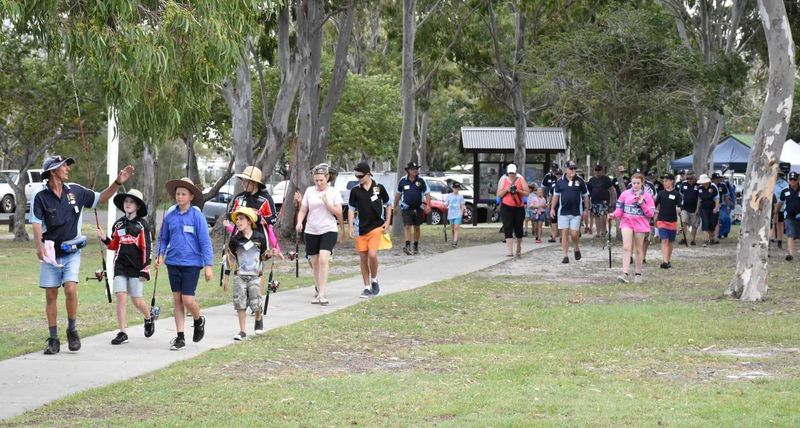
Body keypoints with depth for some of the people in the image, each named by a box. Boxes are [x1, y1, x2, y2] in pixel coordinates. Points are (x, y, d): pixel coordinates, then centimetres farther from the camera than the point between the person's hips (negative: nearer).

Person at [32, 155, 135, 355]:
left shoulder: (75, 191, 4)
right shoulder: (41, 197, -5)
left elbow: (100, 198, 15)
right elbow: (37, 224, -13)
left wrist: (118, 182, 2)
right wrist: (39, 246, -30)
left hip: (71, 252, 1)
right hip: (50, 252, -1)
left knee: (70, 289, -17)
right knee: (51, 295, 3)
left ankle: (72, 330, 3)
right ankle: (53, 339, 12)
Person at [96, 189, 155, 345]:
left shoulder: (142, 225, -3)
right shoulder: (119, 224, 9)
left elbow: (146, 248, -5)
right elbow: (114, 246, 15)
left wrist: (145, 269, -10)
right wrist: (104, 239, -5)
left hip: (136, 268, -3)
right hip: (120, 267, 3)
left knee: (137, 301, 1)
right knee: (121, 297, -7)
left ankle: (149, 319, 32)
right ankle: (123, 333, -3)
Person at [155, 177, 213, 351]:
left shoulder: (197, 216, -7)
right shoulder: (170, 215, 3)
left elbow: (205, 241, -7)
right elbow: (163, 237, 14)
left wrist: (208, 265, -10)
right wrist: (161, 255, -2)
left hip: (191, 263, -4)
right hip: (173, 263, 4)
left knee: (187, 299, -8)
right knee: (177, 299, 6)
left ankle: (199, 320, 24)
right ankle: (180, 337, 13)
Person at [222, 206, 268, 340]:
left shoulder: (259, 238, -4)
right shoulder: (235, 239, -1)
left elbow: (264, 255, 14)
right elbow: (229, 258, 6)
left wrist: (269, 254, -6)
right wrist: (225, 278, 8)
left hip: (255, 275, -1)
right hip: (239, 275, 1)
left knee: (255, 303, -2)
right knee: (240, 304, -2)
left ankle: (259, 319, 31)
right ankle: (242, 331, 6)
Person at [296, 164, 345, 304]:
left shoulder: (333, 192, 1)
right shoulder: (309, 191, 7)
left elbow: (338, 213, -1)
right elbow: (303, 210, 9)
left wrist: (327, 203, -15)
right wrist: (299, 222, -9)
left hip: (329, 231, -3)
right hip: (311, 231, 3)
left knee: (323, 259, -20)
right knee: (314, 262, 8)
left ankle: (322, 294, -23)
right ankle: (318, 291, 25)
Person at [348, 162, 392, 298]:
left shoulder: (379, 188, -1)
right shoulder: (355, 191, 2)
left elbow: (388, 205, 11)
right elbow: (351, 209, 6)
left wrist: (387, 222, 3)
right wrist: (351, 228, -2)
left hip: (376, 227, -2)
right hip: (361, 228, 2)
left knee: (372, 255, -16)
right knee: (363, 257, 4)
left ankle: (374, 280, 10)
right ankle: (367, 287, 14)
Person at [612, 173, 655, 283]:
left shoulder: (647, 196, 0)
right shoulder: (625, 194, 2)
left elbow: (651, 213, -1)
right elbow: (619, 208, 8)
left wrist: (642, 204, -12)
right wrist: (615, 215, -11)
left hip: (640, 224, 0)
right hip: (627, 223, 0)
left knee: (638, 249, 9)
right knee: (626, 248, -12)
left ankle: (638, 274, 21)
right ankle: (625, 273, -16)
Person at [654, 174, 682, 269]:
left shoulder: (676, 194, 0)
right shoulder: (661, 193, 5)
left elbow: (679, 207, -6)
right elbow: (655, 206, 10)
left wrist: (678, 210, -27)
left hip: (672, 221, 0)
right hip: (662, 220, 0)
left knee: (670, 241, 10)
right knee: (664, 240, -11)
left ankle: (668, 260, 23)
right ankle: (664, 261, -19)